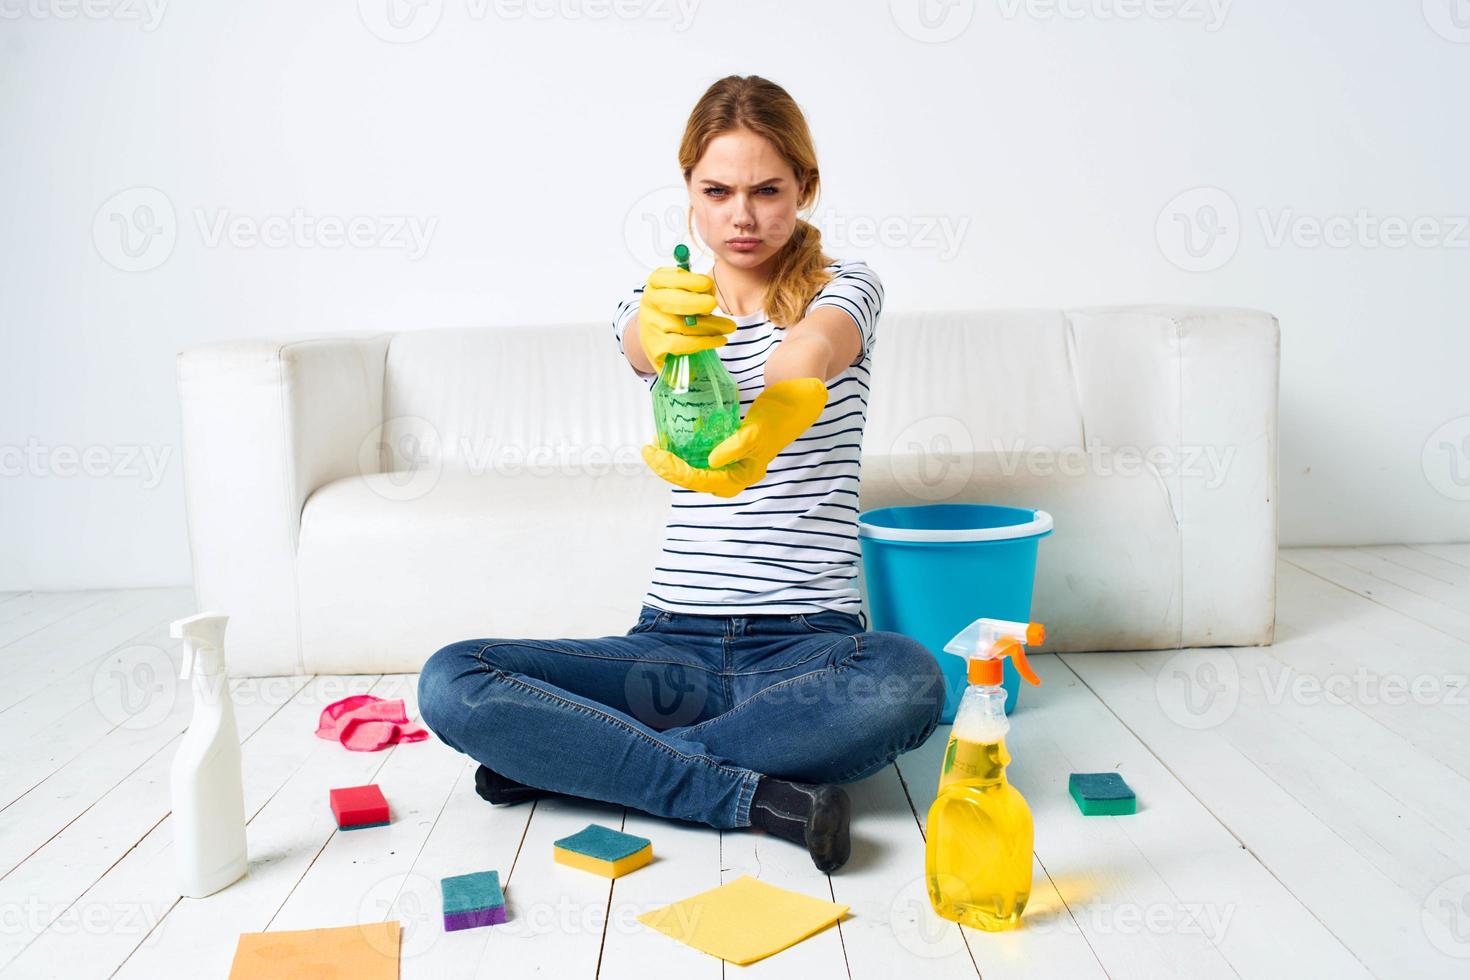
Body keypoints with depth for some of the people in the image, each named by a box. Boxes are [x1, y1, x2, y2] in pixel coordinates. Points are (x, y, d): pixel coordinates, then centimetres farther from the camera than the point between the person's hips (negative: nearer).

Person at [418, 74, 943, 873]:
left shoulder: (844, 289, 4)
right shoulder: (666, 304, 11)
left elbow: (812, 349, -22)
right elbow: (640, 343, -16)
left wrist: (768, 431, -48)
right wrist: (664, 328, -44)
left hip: (811, 644, -2)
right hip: (673, 641, 2)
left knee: (907, 681, -37)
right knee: (450, 684, -19)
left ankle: (571, 757, -21)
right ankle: (766, 797, -22)